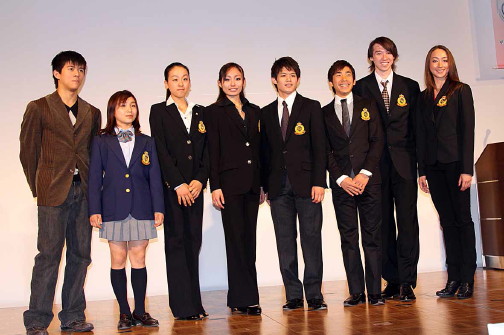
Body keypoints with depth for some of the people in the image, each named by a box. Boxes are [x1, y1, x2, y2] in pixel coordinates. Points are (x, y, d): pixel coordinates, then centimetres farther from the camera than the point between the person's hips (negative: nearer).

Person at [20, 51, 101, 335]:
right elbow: (28, 151, 5)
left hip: (83, 191, 4)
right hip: (54, 192, -4)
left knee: (81, 255, 6)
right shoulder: (39, 108, 4)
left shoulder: (92, 113, 16)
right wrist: (39, 188, 3)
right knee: (49, 255, -6)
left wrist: (93, 187, 8)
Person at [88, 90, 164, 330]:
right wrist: (94, 210, -4)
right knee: (118, 259, 1)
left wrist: (158, 208, 1)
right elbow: (95, 178, 3)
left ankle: (140, 312, 11)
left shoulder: (146, 142, 11)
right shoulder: (101, 142, 7)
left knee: (139, 258, 3)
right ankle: (124, 313, 10)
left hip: (141, 209, 1)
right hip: (113, 209, -1)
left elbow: (154, 177, 8)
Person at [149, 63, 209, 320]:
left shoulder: (199, 112, 15)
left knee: (193, 241, 4)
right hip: (171, 186, -4)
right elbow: (161, 151, -5)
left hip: (195, 186, 4)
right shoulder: (159, 111, 4)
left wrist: (199, 180, -5)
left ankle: (194, 303, 10)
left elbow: (206, 151, 9)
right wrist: (178, 184, -12)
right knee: (176, 241, -2)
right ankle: (183, 306, 2)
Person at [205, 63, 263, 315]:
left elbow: (258, 149, 16)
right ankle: (245, 298, 2)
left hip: (251, 184, 5)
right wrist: (215, 186, -12)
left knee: (249, 239, 6)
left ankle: (239, 299, 15)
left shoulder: (254, 111, 16)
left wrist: (262, 183, 11)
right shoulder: (214, 112, 1)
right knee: (236, 238, -3)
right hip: (229, 182, -5)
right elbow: (213, 152, -5)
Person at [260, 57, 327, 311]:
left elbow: (319, 147, -1)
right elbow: (265, 151, 11)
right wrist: (265, 185, 5)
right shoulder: (267, 113, 13)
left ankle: (314, 295, 6)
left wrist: (318, 182, -9)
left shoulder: (311, 107, 5)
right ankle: (293, 295, 11)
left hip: (305, 182, -3)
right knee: (285, 241, 4)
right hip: (278, 185, 3)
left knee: (311, 238, -1)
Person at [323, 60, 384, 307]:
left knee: (372, 236, -1)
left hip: (368, 179, 0)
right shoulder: (324, 113, 11)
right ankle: (356, 292, 5)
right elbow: (325, 151, 6)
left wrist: (364, 174, -9)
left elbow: (377, 141, 3)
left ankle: (374, 291, 4)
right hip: (341, 182, 0)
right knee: (348, 238, 1)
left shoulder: (367, 106, 12)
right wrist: (341, 179, -8)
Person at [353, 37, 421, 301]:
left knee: (407, 220, -4)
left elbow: (416, 125, 9)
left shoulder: (410, 87, 11)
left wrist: (419, 160, 1)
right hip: (375, 164, 0)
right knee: (383, 223, 4)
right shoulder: (361, 88, 7)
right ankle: (392, 280, 13)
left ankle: (407, 282, 0)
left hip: (404, 162, 1)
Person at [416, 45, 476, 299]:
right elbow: (421, 135, 12)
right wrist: (422, 171, 6)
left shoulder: (461, 91, 1)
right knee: (447, 221, 6)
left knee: (462, 219, -1)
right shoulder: (423, 98, 14)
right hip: (433, 166, 4)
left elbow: (467, 130, -6)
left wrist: (467, 168, -13)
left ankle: (467, 278, 4)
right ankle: (453, 278, 10)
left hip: (455, 162, -4)